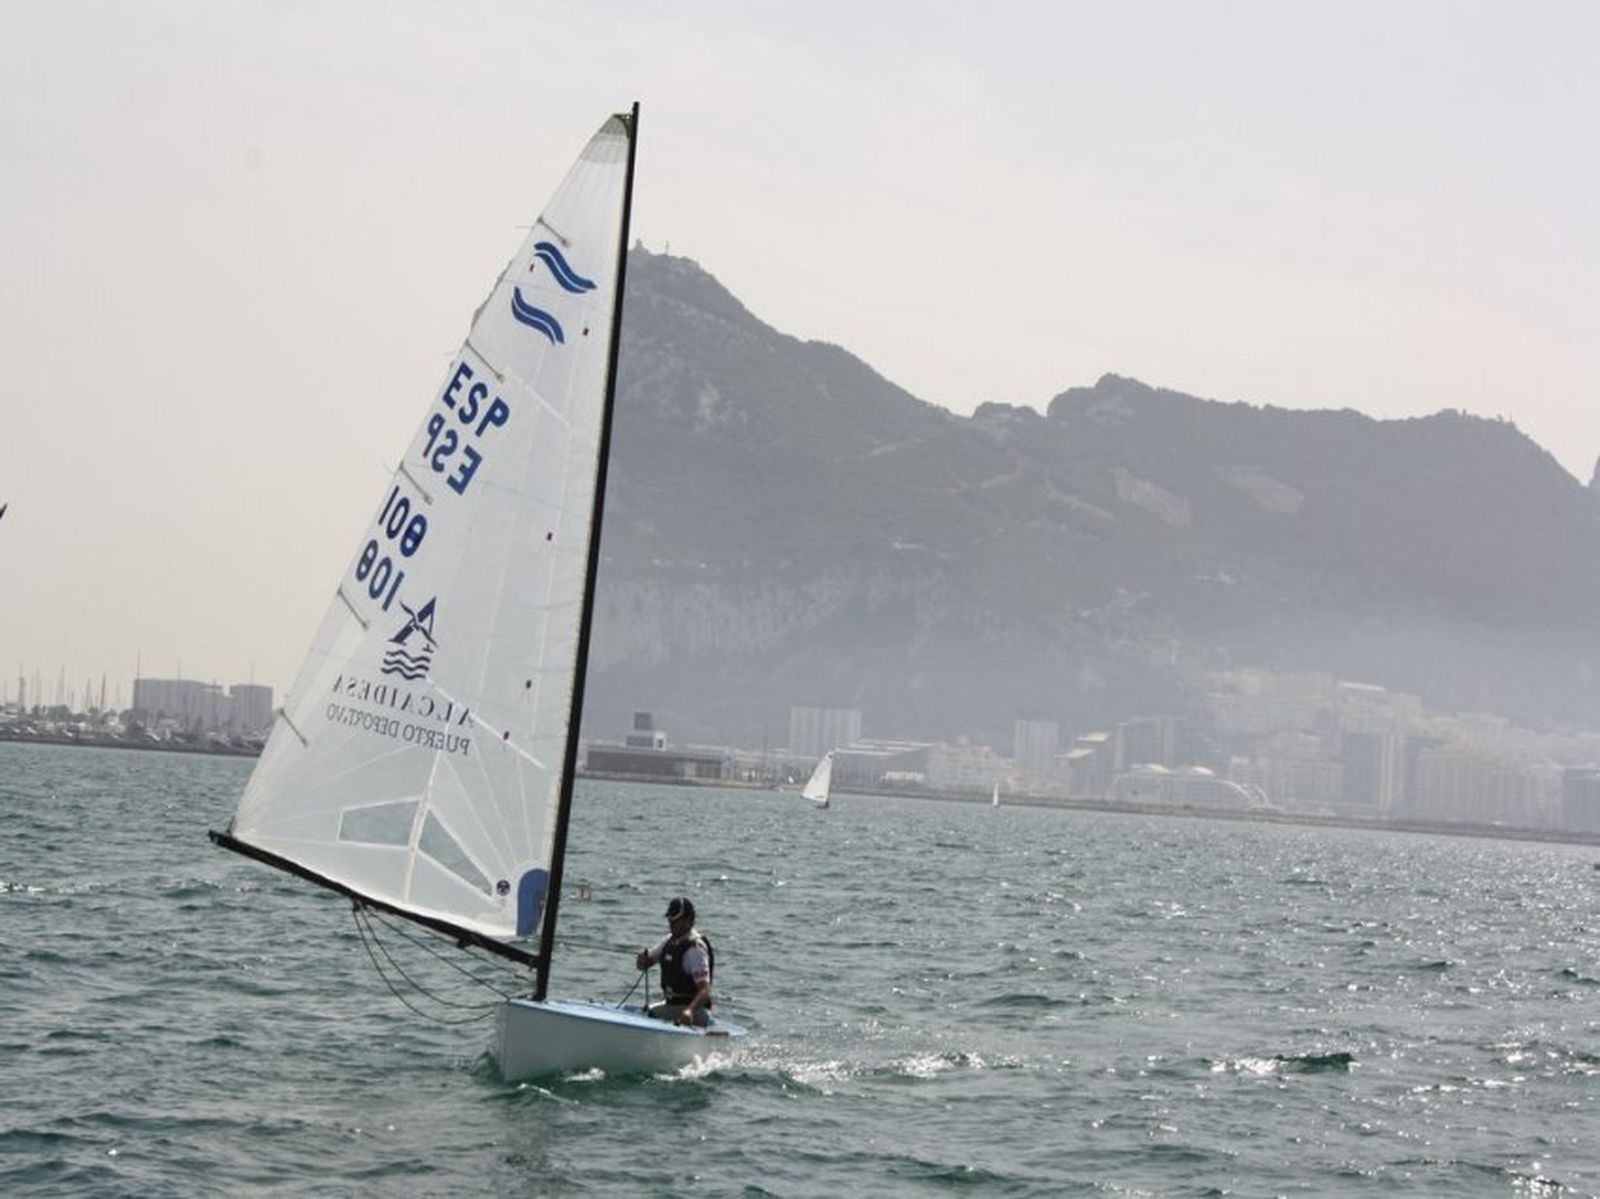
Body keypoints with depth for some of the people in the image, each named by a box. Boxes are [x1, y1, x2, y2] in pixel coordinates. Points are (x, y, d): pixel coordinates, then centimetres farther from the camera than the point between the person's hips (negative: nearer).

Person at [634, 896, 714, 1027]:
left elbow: (705, 991, -26)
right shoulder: (669, 941, 8)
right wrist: (643, 958, -9)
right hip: (671, 1005, 9)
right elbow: (642, 965, 17)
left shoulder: (696, 949, -18)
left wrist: (690, 1011, -44)